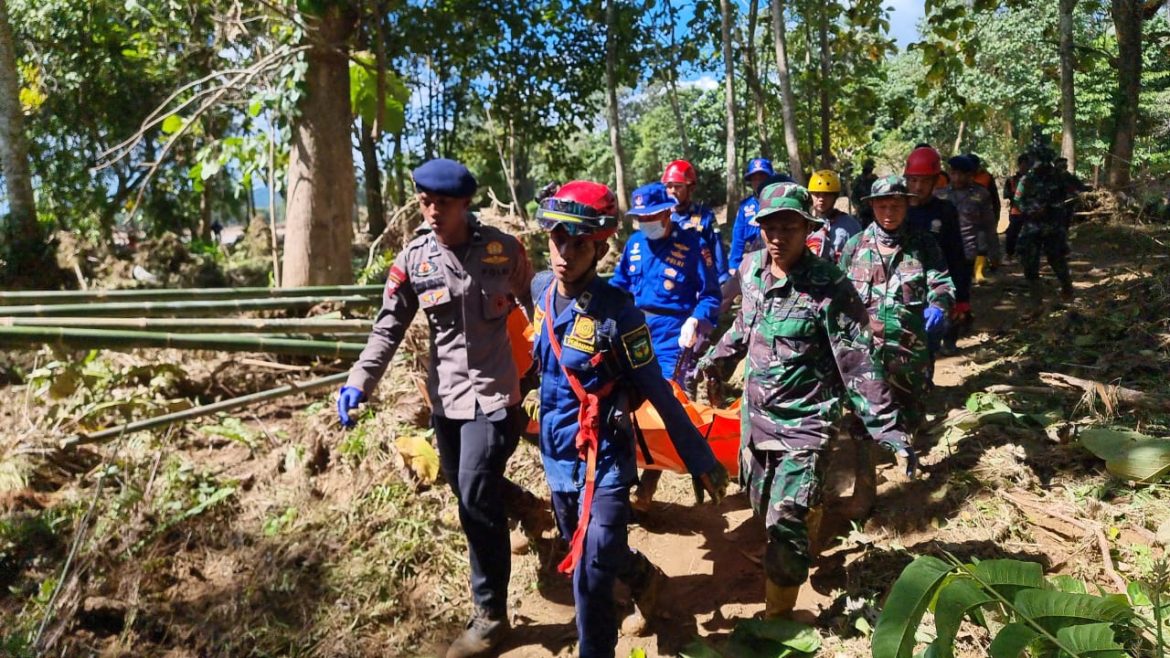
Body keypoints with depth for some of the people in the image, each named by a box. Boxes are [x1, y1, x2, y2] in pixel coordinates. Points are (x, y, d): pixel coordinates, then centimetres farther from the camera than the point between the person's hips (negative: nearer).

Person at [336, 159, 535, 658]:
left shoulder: (502, 248, -6)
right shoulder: (413, 259, -1)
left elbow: (535, 304, 6)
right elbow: (389, 327, -3)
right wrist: (359, 383, -15)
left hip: (491, 391, -4)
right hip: (444, 396, 4)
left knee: (476, 499, -9)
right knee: (468, 493, 14)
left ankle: (491, 613, 7)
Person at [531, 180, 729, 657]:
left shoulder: (616, 313, -22)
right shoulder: (540, 289, -5)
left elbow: (659, 394, -16)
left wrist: (701, 462, -11)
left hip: (603, 459, -6)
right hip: (556, 456, 7)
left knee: (590, 575, -5)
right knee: (582, 553, 25)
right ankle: (643, 576, 55)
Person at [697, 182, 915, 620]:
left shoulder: (828, 287, -19)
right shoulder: (751, 269, -1)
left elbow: (858, 362, -18)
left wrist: (889, 429, -21)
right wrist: (715, 361, 23)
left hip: (804, 422, -6)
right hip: (756, 414, 6)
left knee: (784, 522, -7)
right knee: (762, 508, 19)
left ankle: (778, 616, 13)